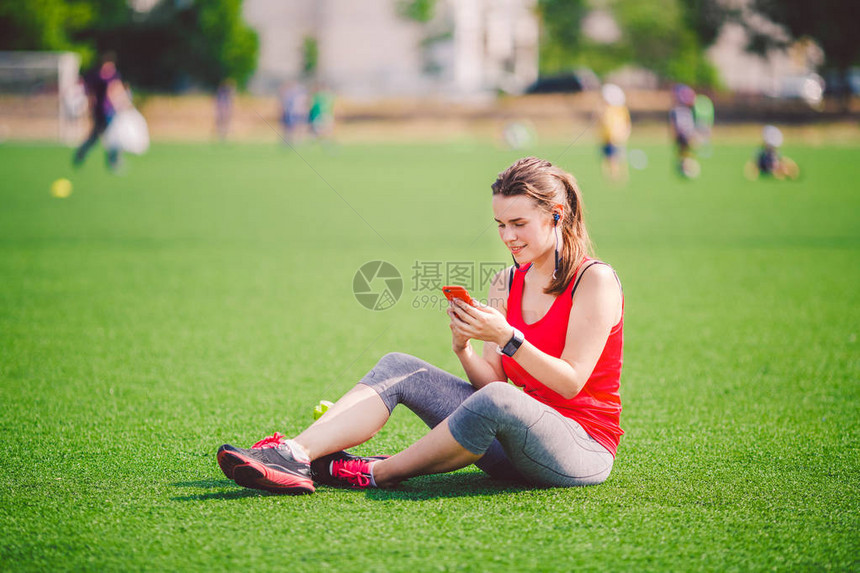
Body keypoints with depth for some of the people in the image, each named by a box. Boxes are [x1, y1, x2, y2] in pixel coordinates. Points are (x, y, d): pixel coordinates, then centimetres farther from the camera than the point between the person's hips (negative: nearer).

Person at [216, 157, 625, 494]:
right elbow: (491, 378, 7)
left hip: (585, 447, -7)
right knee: (400, 368, -6)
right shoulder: (506, 284, 12)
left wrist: (506, 338, -24)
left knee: (495, 400, -39)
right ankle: (295, 455, -25)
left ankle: (378, 473, -18)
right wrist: (464, 348, -13)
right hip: (516, 445, 7)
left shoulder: (595, 280, -8)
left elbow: (571, 382, -15)